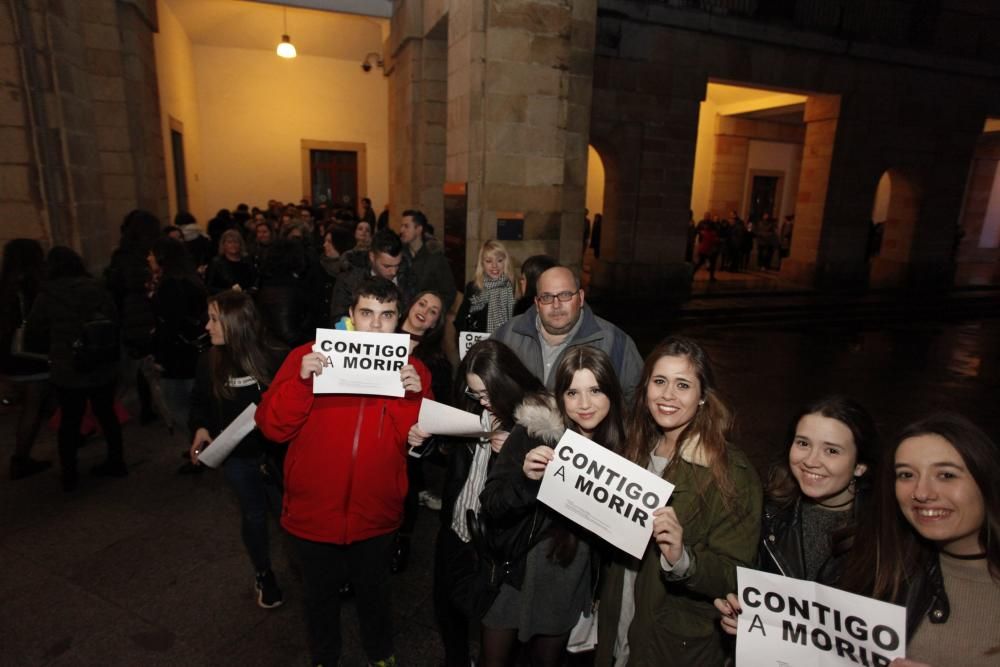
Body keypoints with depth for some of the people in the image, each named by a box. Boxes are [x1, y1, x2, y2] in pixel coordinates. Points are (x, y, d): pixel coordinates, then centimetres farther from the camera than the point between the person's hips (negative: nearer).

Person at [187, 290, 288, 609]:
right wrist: (200, 428, -9)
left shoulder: (275, 357, -18)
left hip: (275, 451, -2)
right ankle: (263, 576, 39)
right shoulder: (209, 361, -7)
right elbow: (200, 402, 7)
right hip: (236, 455, 2)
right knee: (254, 516, 16)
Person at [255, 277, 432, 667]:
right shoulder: (307, 356, -11)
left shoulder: (410, 368, -6)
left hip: (375, 515, 1)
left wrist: (414, 397, -26)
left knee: (374, 593, 25)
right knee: (320, 595, 24)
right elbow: (272, 427, -13)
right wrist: (300, 382, -27)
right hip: (313, 512, 0)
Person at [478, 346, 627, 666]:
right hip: (512, 572, -1)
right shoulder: (532, 432, -15)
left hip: (566, 586, 2)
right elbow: (490, 508, -15)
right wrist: (525, 478, -30)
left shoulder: (619, 448, -8)